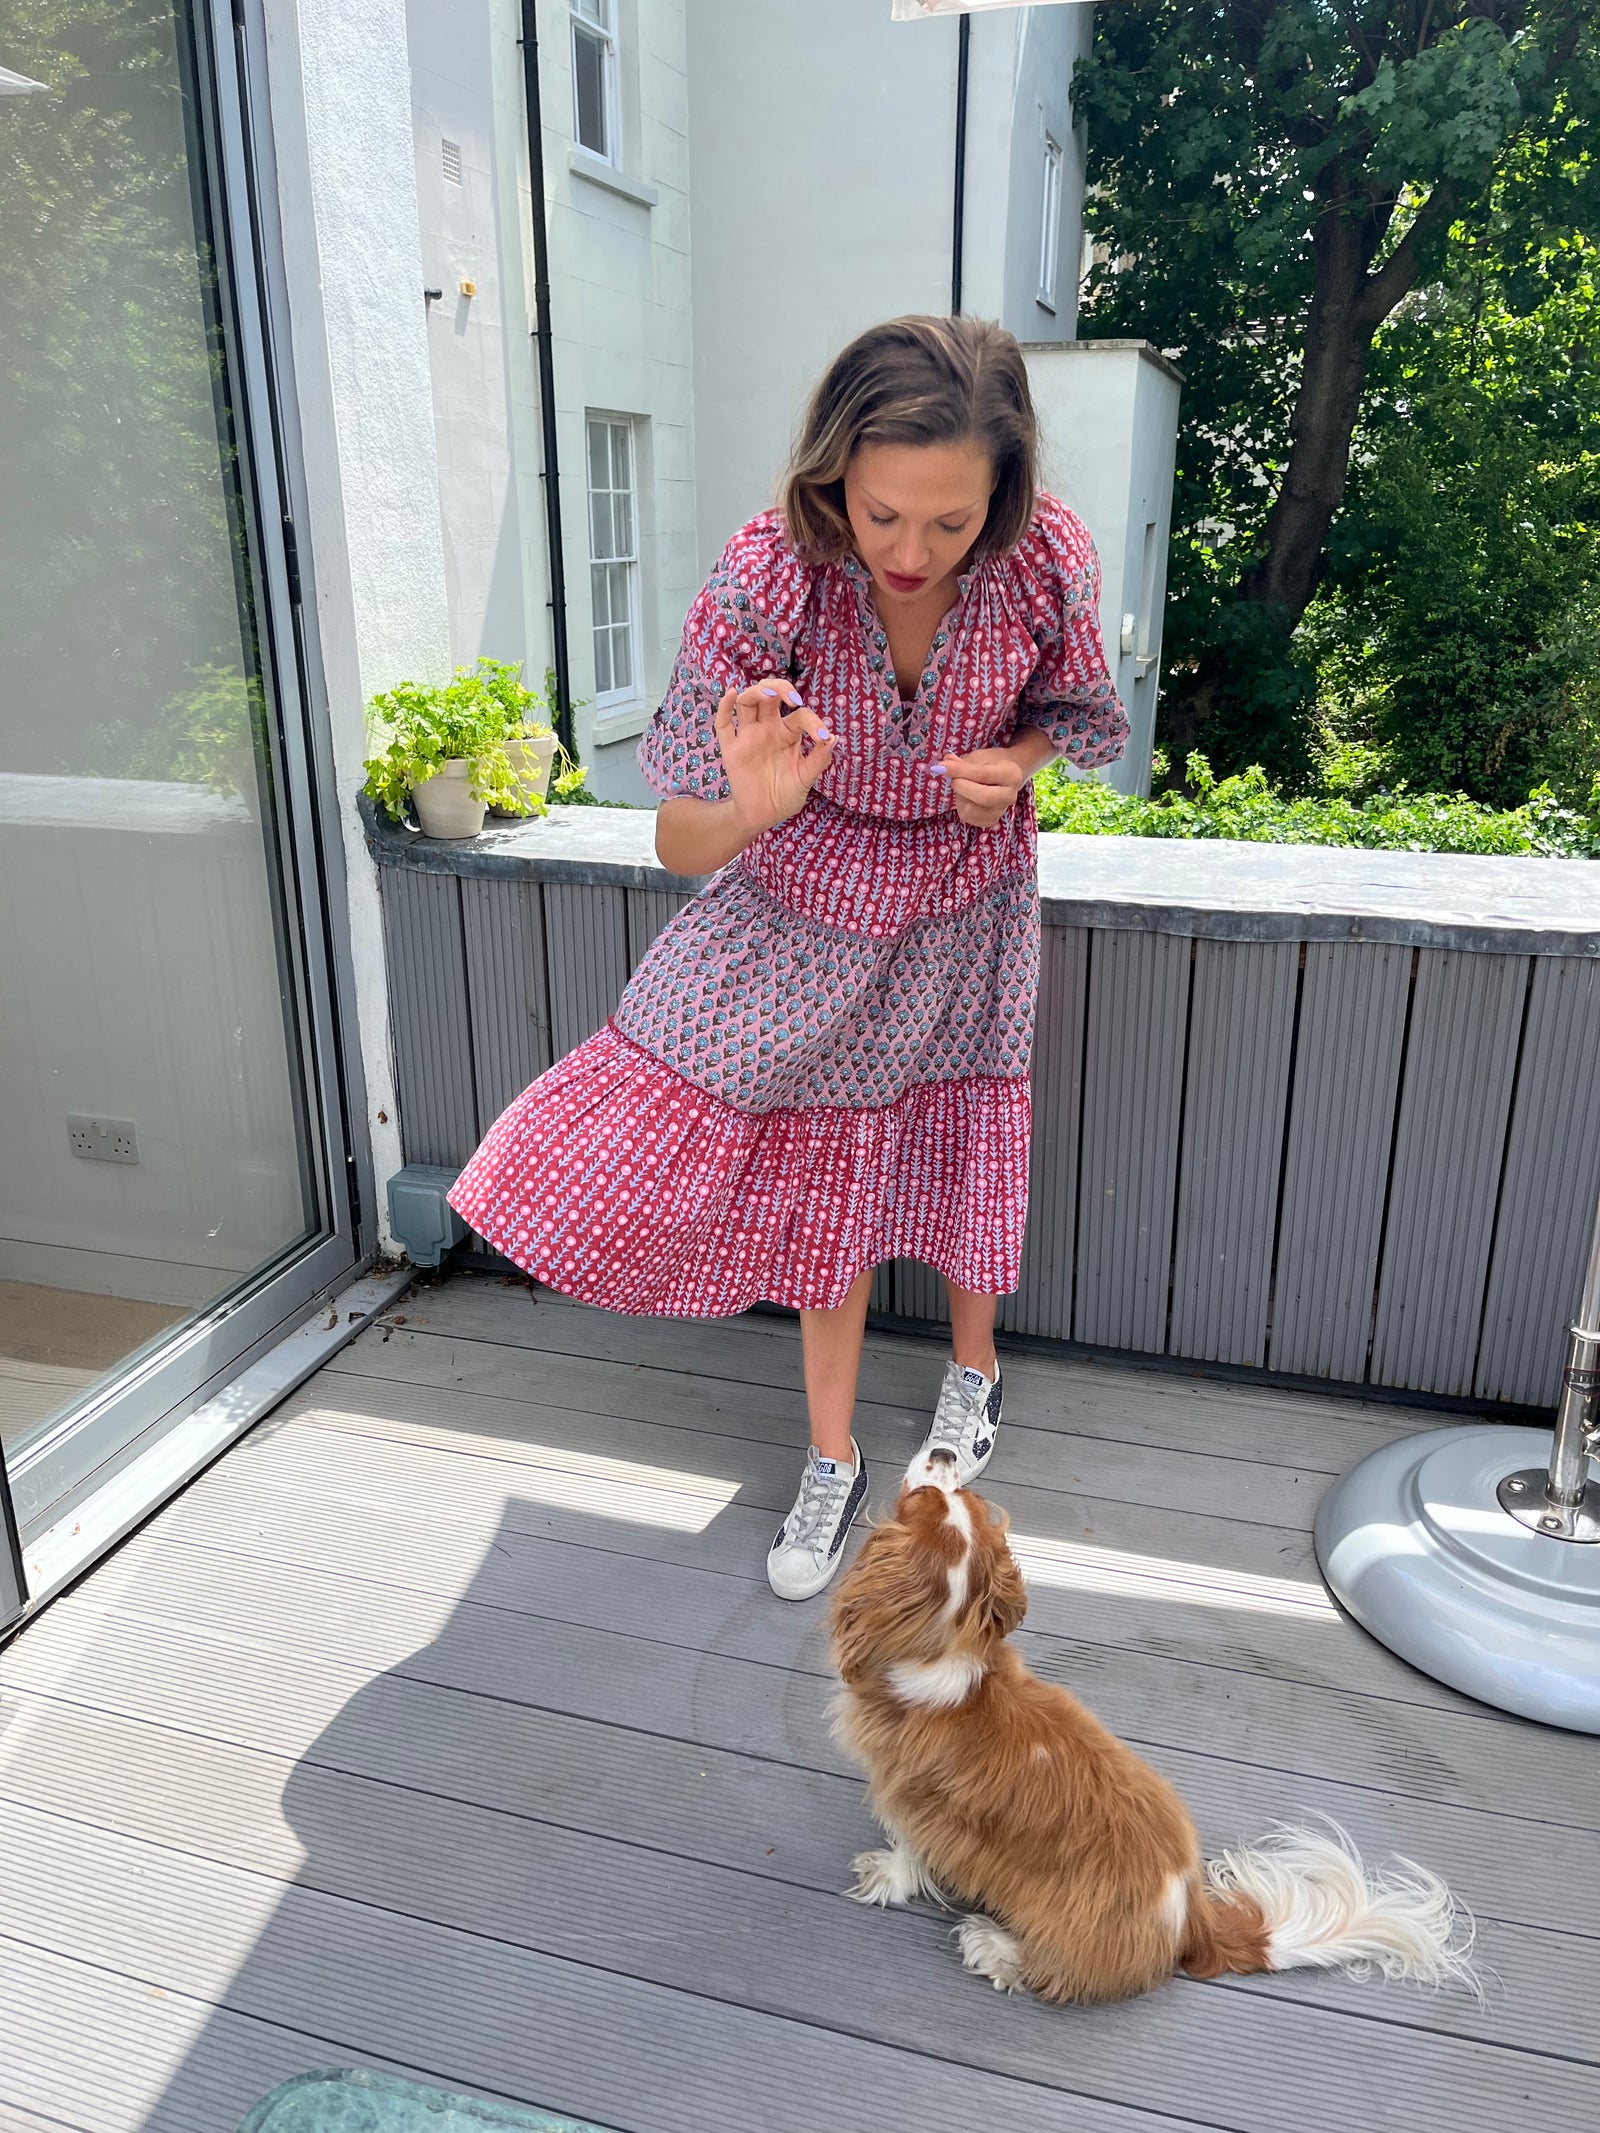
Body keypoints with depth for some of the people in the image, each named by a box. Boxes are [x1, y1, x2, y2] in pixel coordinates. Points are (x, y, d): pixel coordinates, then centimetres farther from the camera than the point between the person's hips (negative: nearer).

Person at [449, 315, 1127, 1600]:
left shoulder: (1049, 561, -25)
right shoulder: (769, 579, -31)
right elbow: (679, 845, -29)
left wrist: (1008, 764, -24)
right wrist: (749, 806, -52)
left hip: (962, 899, 1)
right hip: (806, 898, -1)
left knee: (960, 1145, 13)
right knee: (825, 1172, 8)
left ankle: (975, 1365, 46)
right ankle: (833, 1462, 29)